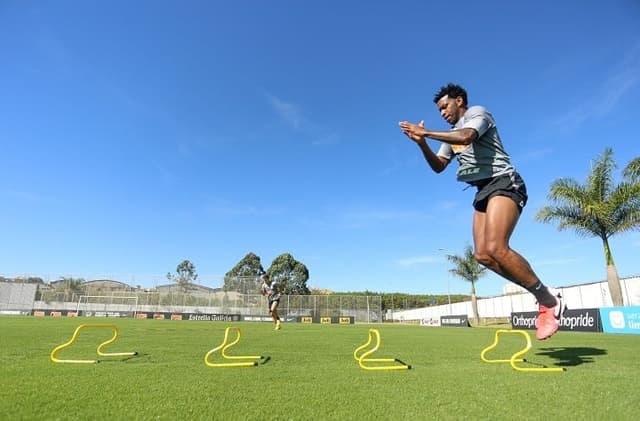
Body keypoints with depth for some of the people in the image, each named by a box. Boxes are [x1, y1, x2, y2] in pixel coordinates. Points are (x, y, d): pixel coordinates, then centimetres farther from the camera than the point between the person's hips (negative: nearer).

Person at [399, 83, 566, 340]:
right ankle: (543, 296, 7)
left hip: (503, 183, -8)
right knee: (482, 255, -5)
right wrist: (421, 144, 4)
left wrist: (426, 132, -18)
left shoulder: (477, 112, 1)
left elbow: (466, 136, -22)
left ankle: (550, 301, -10)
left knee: (495, 248, -26)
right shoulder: (452, 134, 24)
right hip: (483, 190, 9)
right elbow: (438, 166, 19)